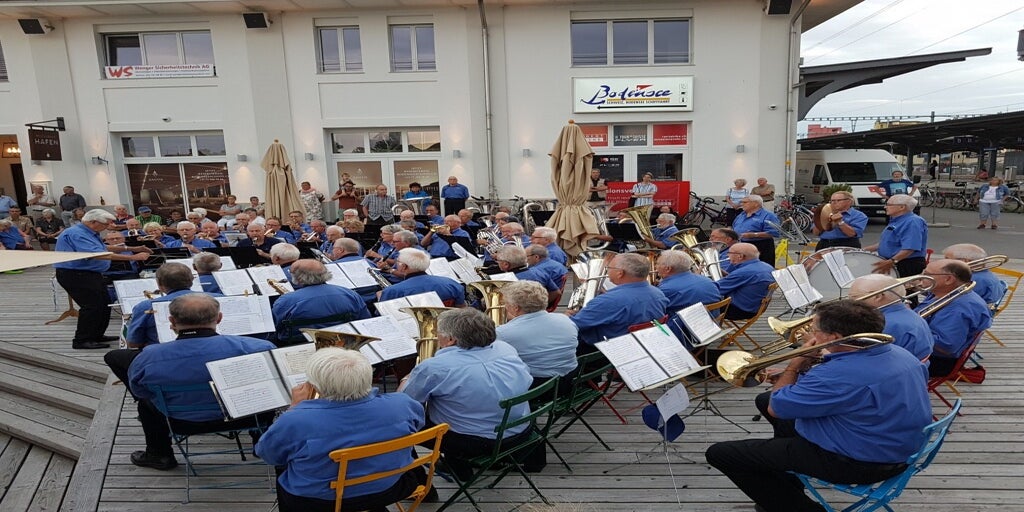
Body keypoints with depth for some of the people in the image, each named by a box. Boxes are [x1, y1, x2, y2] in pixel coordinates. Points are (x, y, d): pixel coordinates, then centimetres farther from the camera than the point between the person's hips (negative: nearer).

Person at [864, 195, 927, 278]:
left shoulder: (912, 222, -16)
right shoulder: (896, 221, 18)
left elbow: (910, 248, -28)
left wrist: (892, 261, -38)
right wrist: (864, 250, 19)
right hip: (890, 264, 10)